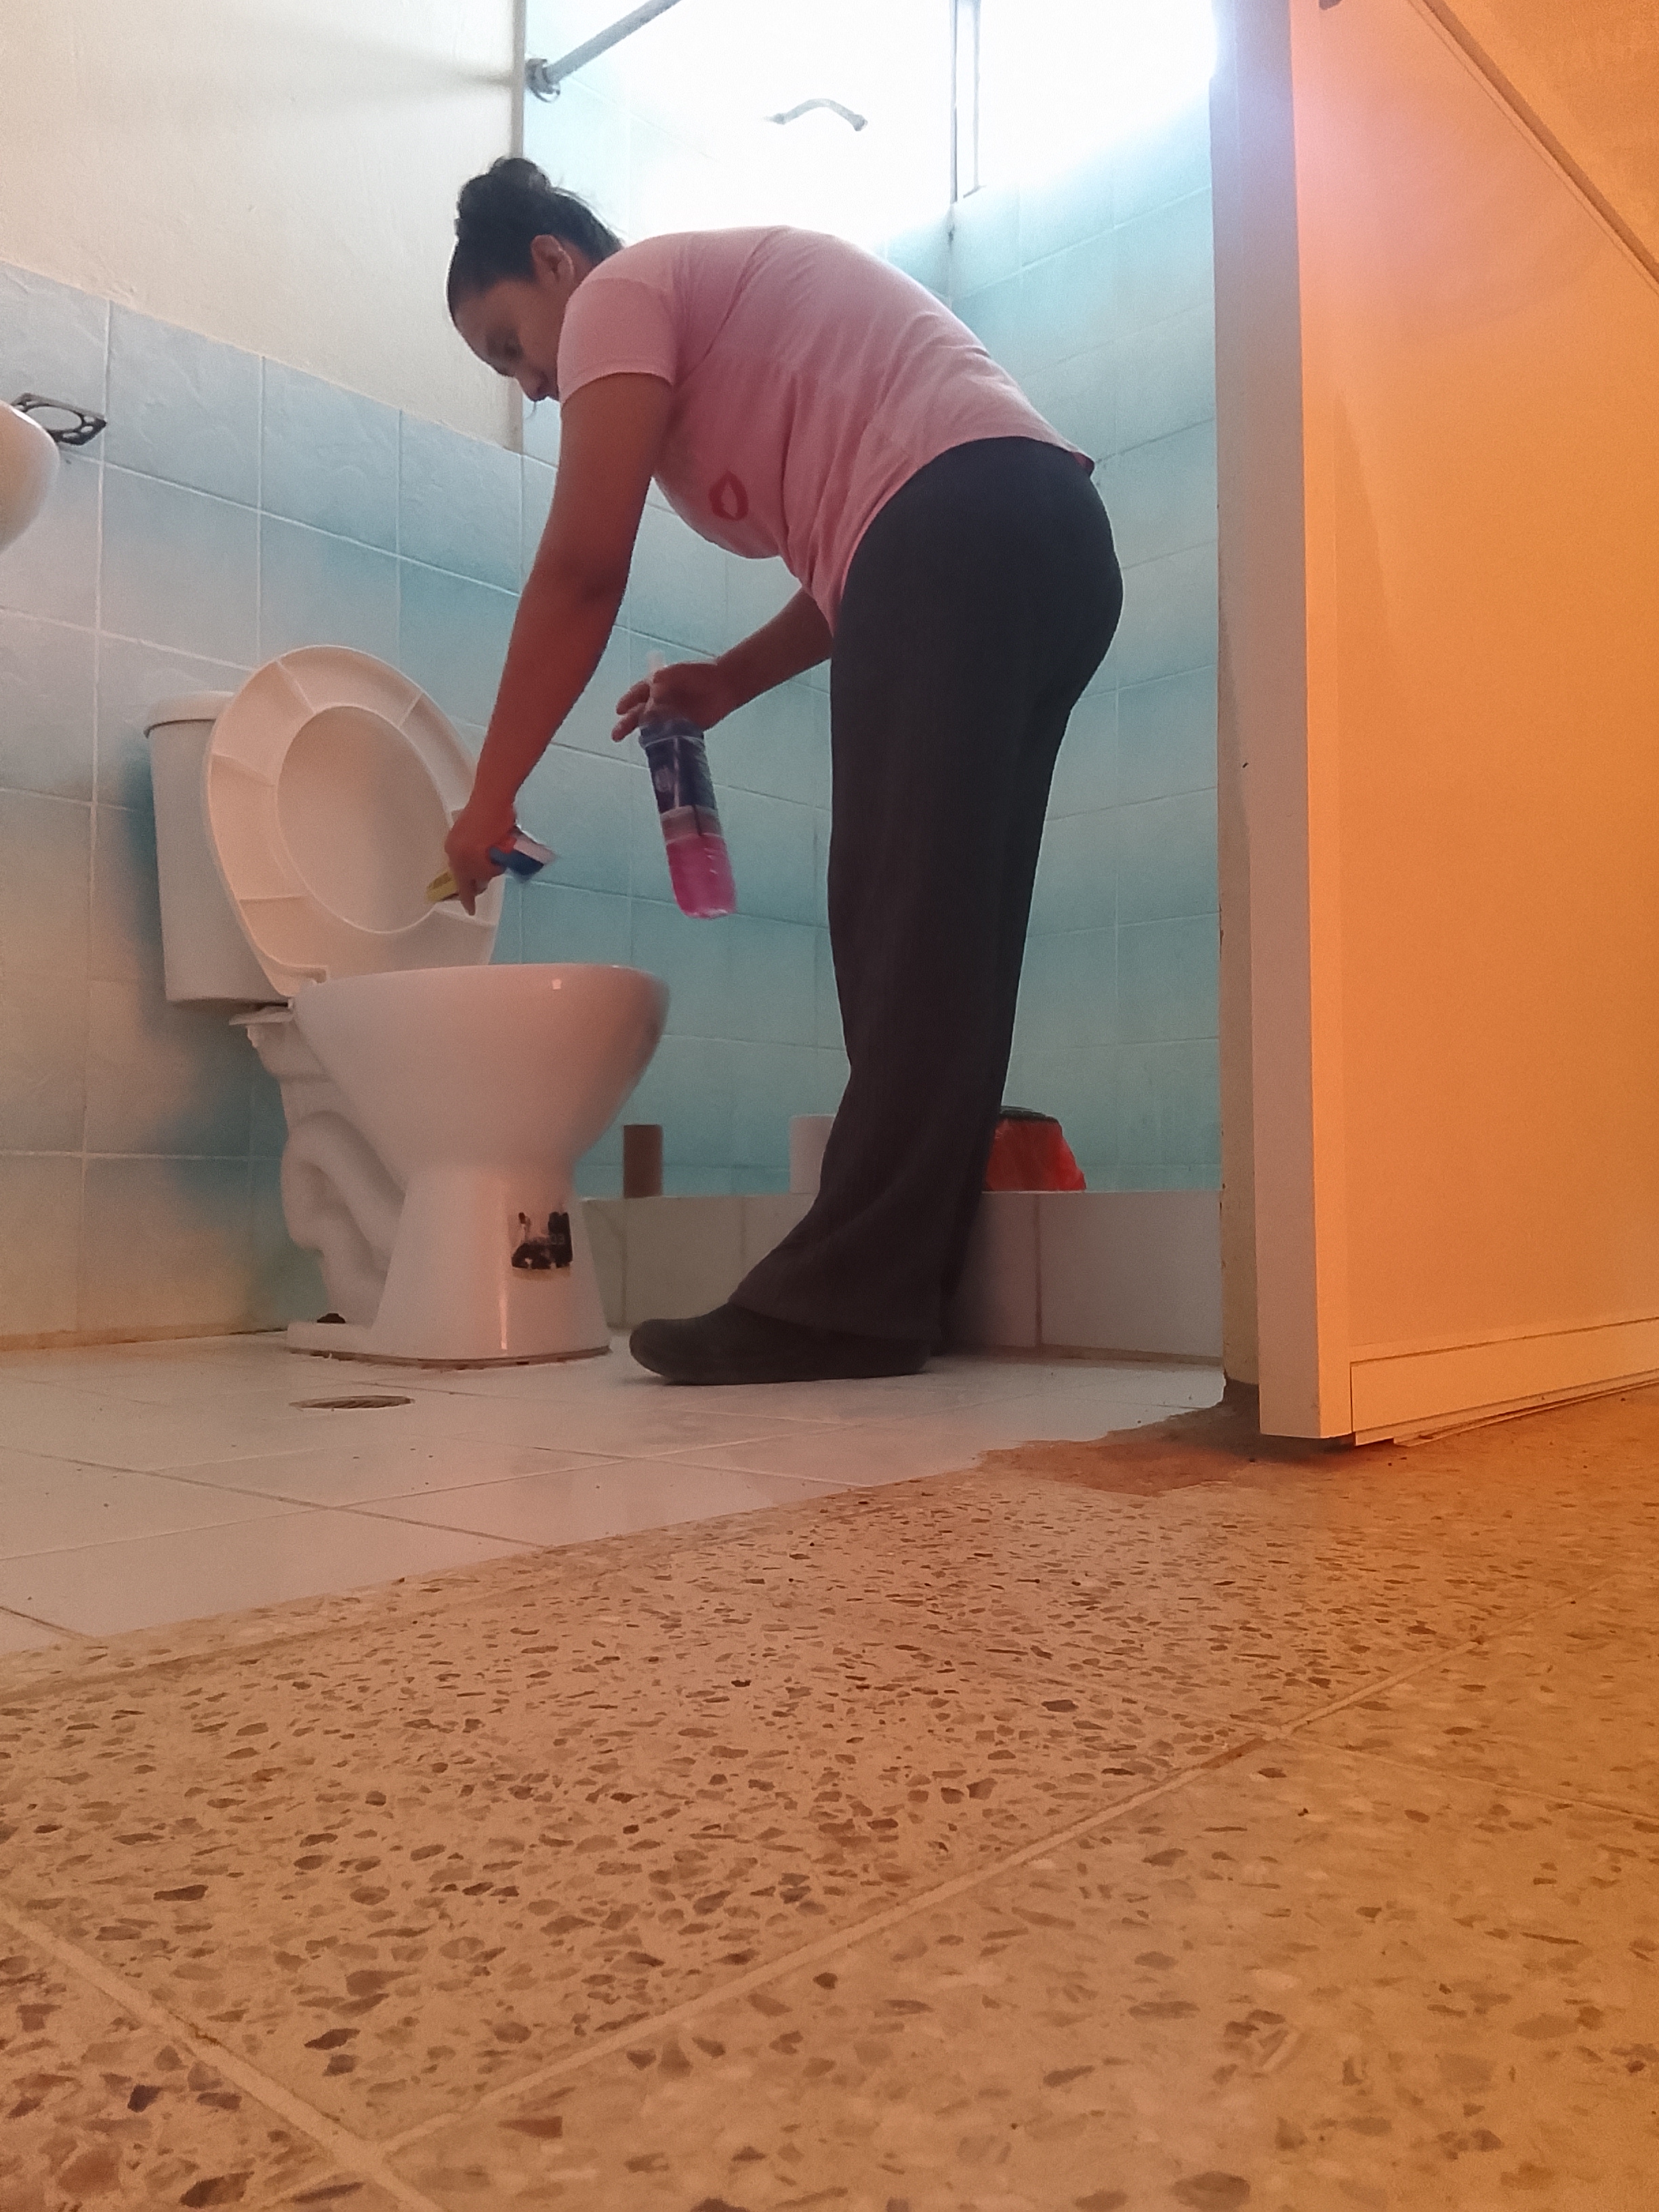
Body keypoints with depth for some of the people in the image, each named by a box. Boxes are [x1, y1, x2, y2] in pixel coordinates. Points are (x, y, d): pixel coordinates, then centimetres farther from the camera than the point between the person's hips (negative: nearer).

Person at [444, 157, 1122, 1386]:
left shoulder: (620, 292, 7)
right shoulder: (730, 311, 34)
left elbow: (584, 568, -5)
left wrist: (488, 800, -2)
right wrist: (729, 680, 18)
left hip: (962, 521, -9)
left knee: (904, 935, -15)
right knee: (941, 944, 3)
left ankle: (845, 1302, -15)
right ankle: (902, 1287, 4)